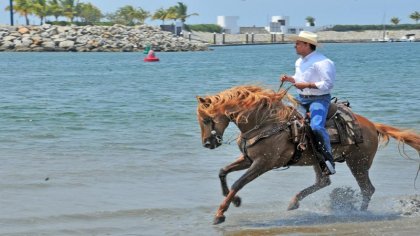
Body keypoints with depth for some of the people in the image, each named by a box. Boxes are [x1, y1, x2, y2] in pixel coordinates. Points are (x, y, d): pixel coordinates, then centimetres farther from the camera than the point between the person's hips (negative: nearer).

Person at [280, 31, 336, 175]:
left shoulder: (322, 62, -16)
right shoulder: (299, 61, 13)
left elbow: (328, 84, -20)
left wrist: (307, 85, -25)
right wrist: (289, 79, 6)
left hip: (319, 99, -9)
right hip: (302, 98, 9)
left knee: (316, 126, -29)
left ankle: (328, 161, -24)